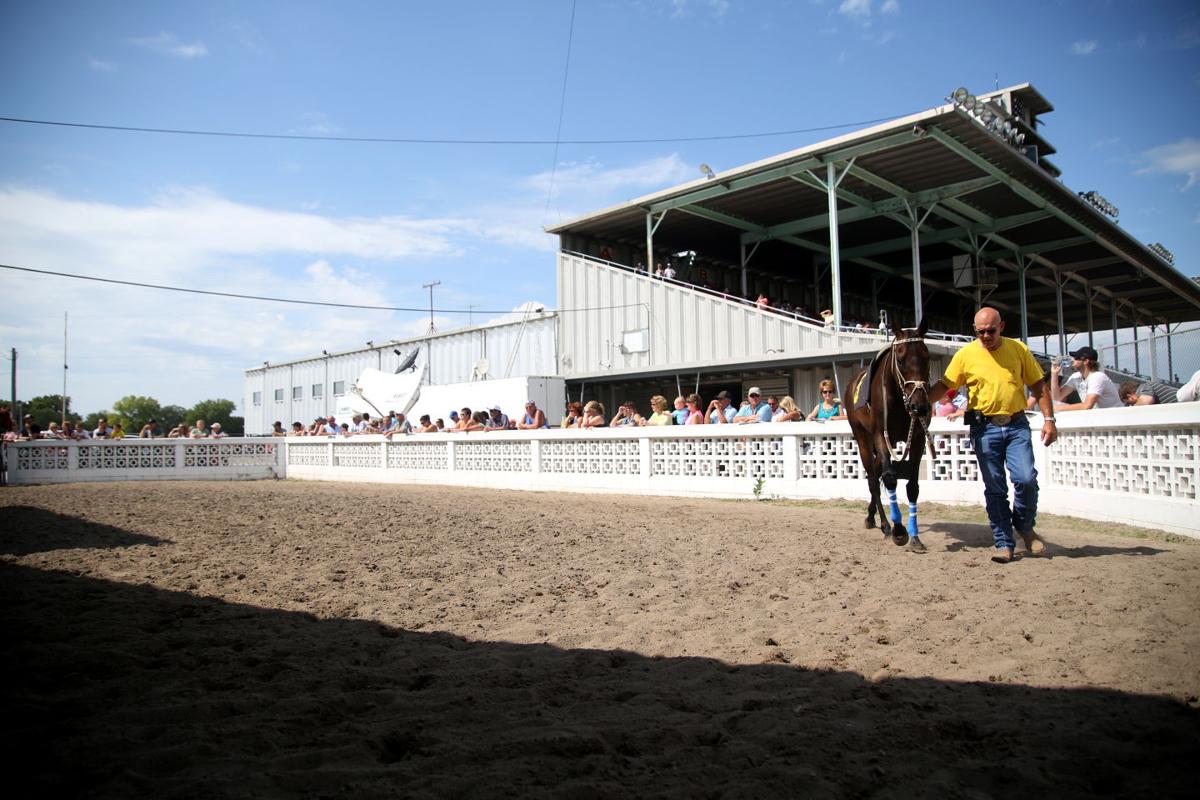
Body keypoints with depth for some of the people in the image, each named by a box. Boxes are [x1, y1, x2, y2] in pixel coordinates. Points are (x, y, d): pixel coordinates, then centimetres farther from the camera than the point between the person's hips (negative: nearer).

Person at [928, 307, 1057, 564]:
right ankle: (1004, 543, 12)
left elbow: (1038, 385, 8)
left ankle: (1024, 526, 16)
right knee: (995, 488, 3)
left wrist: (1049, 419, 2)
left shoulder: (1018, 349, 4)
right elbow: (944, 385, 4)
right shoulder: (965, 355, 0)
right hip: (985, 429, 0)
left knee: (1026, 479, -12)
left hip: (1017, 426, 1)